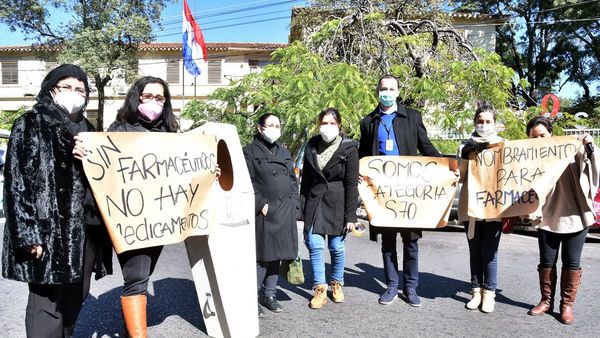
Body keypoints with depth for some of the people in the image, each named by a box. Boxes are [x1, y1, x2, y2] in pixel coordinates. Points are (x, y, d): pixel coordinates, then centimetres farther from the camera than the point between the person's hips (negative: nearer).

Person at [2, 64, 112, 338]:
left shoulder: (88, 130, 18)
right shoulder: (30, 124, 0)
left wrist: (104, 227, 11)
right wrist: (29, 233, -16)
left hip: (87, 229, 6)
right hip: (50, 229, -6)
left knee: (75, 299, 14)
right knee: (48, 301, -3)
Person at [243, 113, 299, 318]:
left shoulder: (284, 153, 19)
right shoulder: (250, 152, 0)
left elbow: (293, 180, 19)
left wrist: (293, 203, 6)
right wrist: (261, 204, -15)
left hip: (285, 213, 6)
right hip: (264, 213, -6)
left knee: (276, 255, 11)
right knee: (262, 255, -4)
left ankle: (269, 295, 23)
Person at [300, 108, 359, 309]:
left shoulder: (349, 148, -6)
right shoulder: (311, 146, 6)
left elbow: (352, 184, -7)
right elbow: (305, 178, 11)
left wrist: (350, 215, -11)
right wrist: (302, 206, 6)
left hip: (337, 204, -3)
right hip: (314, 202, 3)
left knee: (337, 247, 5)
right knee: (314, 245, -3)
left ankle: (337, 284, 28)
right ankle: (320, 289, 10)